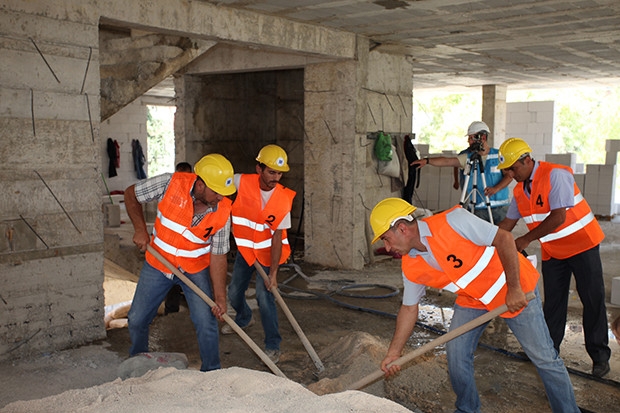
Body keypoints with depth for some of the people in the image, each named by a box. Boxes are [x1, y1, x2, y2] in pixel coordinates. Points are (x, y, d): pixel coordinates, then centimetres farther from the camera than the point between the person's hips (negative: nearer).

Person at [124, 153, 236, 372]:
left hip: (196, 270, -1)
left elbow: (218, 256, -14)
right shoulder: (171, 184, -24)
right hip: (158, 264, 1)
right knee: (137, 320, 10)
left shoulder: (223, 212, -21)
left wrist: (220, 297, -18)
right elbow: (131, 194, -8)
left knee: (206, 323, -7)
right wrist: (140, 229, -17)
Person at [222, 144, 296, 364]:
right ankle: (244, 318, 49)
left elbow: (277, 236, -21)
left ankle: (273, 345, 1)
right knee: (234, 292, 14)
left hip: (268, 250, -3)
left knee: (264, 295, -14)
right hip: (244, 247, 3)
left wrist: (273, 272, -24)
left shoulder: (284, 198, -22)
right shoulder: (241, 182, -21)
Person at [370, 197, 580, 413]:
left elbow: (504, 238, -26)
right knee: (456, 354, -1)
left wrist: (514, 289, -25)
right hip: (472, 300, 6)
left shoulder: (451, 221, -30)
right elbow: (409, 308, 2)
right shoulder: (411, 268, -9)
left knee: (544, 357, 1)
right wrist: (394, 352, -1)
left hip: (515, 290, -5)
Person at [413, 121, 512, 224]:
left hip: (500, 207, 0)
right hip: (479, 209, 0)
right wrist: (427, 160, -23)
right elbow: (447, 161, -9)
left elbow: (509, 175, -4)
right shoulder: (467, 158, 2)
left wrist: (496, 188, -21)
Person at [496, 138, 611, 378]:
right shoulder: (519, 190, 1)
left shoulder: (555, 175, -22)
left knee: (593, 300, -1)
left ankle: (599, 356, 10)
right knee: (553, 303, 7)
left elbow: (558, 217, -28)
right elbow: (508, 223, 10)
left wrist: (526, 239, -26)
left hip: (581, 243, -6)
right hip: (552, 252, 6)